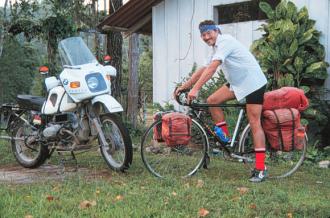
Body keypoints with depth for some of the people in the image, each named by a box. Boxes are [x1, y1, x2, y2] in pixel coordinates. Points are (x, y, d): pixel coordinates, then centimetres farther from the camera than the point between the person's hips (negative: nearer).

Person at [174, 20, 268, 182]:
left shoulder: (225, 41, -18)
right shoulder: (216, 48, 11)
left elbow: (212, 68, -30)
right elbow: (202, 70, 12)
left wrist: (195, 89, -34)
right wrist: (183, 87, 6)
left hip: (253, 83, -9)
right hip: (237, 83, 9)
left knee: (254, 123, -10)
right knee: (212, 100, -3)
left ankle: (260, 169, -7)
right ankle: (225, 138, 8)